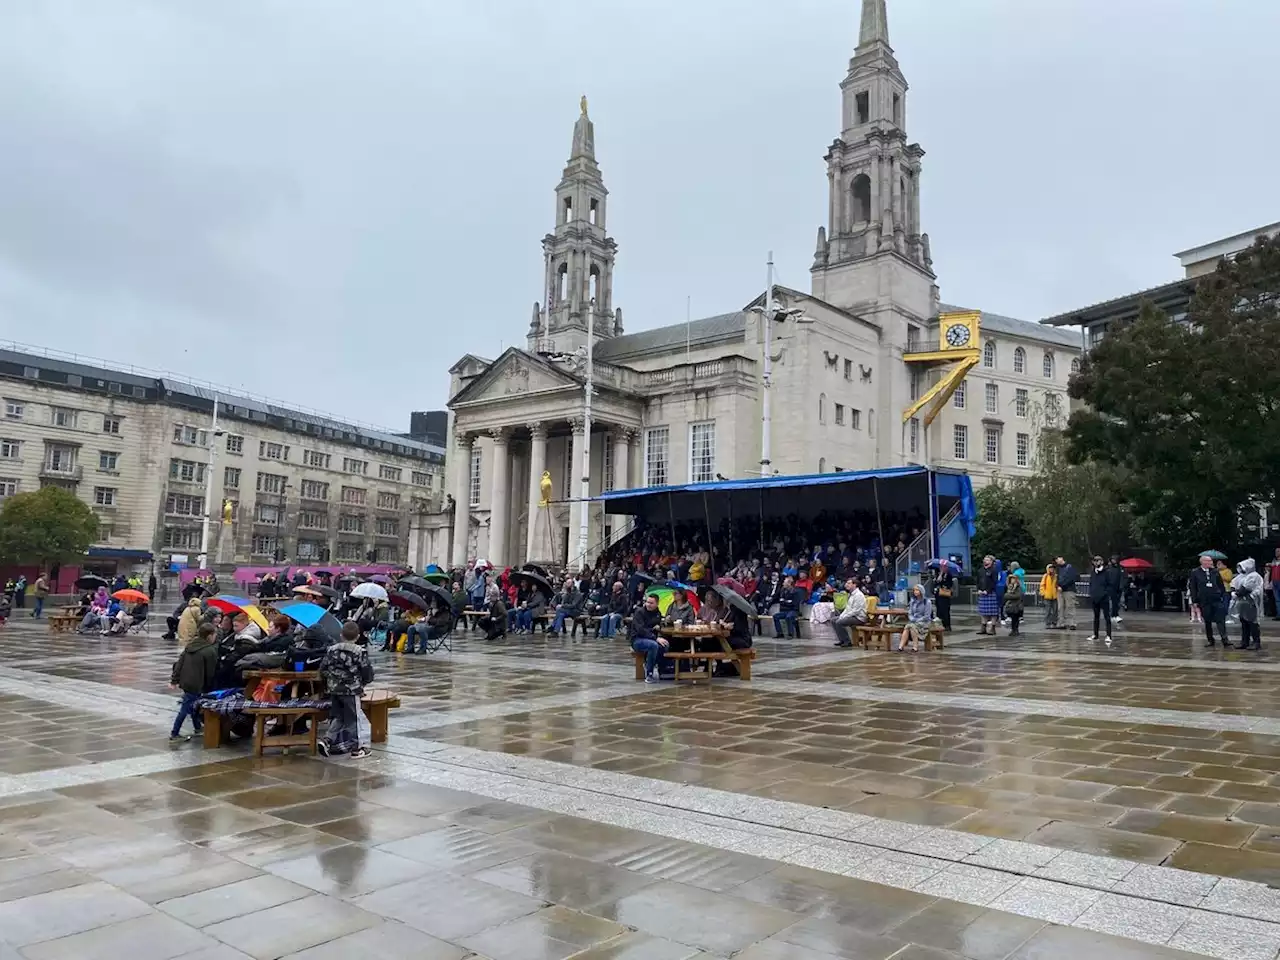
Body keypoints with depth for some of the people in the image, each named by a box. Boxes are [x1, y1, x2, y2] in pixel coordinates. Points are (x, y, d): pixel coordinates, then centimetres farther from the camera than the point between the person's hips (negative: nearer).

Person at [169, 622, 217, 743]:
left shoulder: (190, 645, 8)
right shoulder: (211, 651, -14)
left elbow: (179, 664, 7)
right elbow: (210, 672, -10)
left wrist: (175, 680, 10)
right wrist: (208, 688, 2)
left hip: (185, 681, 9)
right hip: (195, 684, -9)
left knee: (193, 703, 25)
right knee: (185, 709, -3)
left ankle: (198, 726, 41)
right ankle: (174, 735, -2)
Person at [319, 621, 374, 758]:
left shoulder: (332, 650, 2)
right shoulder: (360, 652, -12)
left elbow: (323, 669, 5)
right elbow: (367, 672, -9)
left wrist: (328, 684, 19)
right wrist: (363, 682, 13)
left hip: (334, 689, 4)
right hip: (352, 690, -4)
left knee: (337, 717, 18)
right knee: (352, 719, 4)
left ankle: (327, 740, 2)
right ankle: (356, 748, 11)